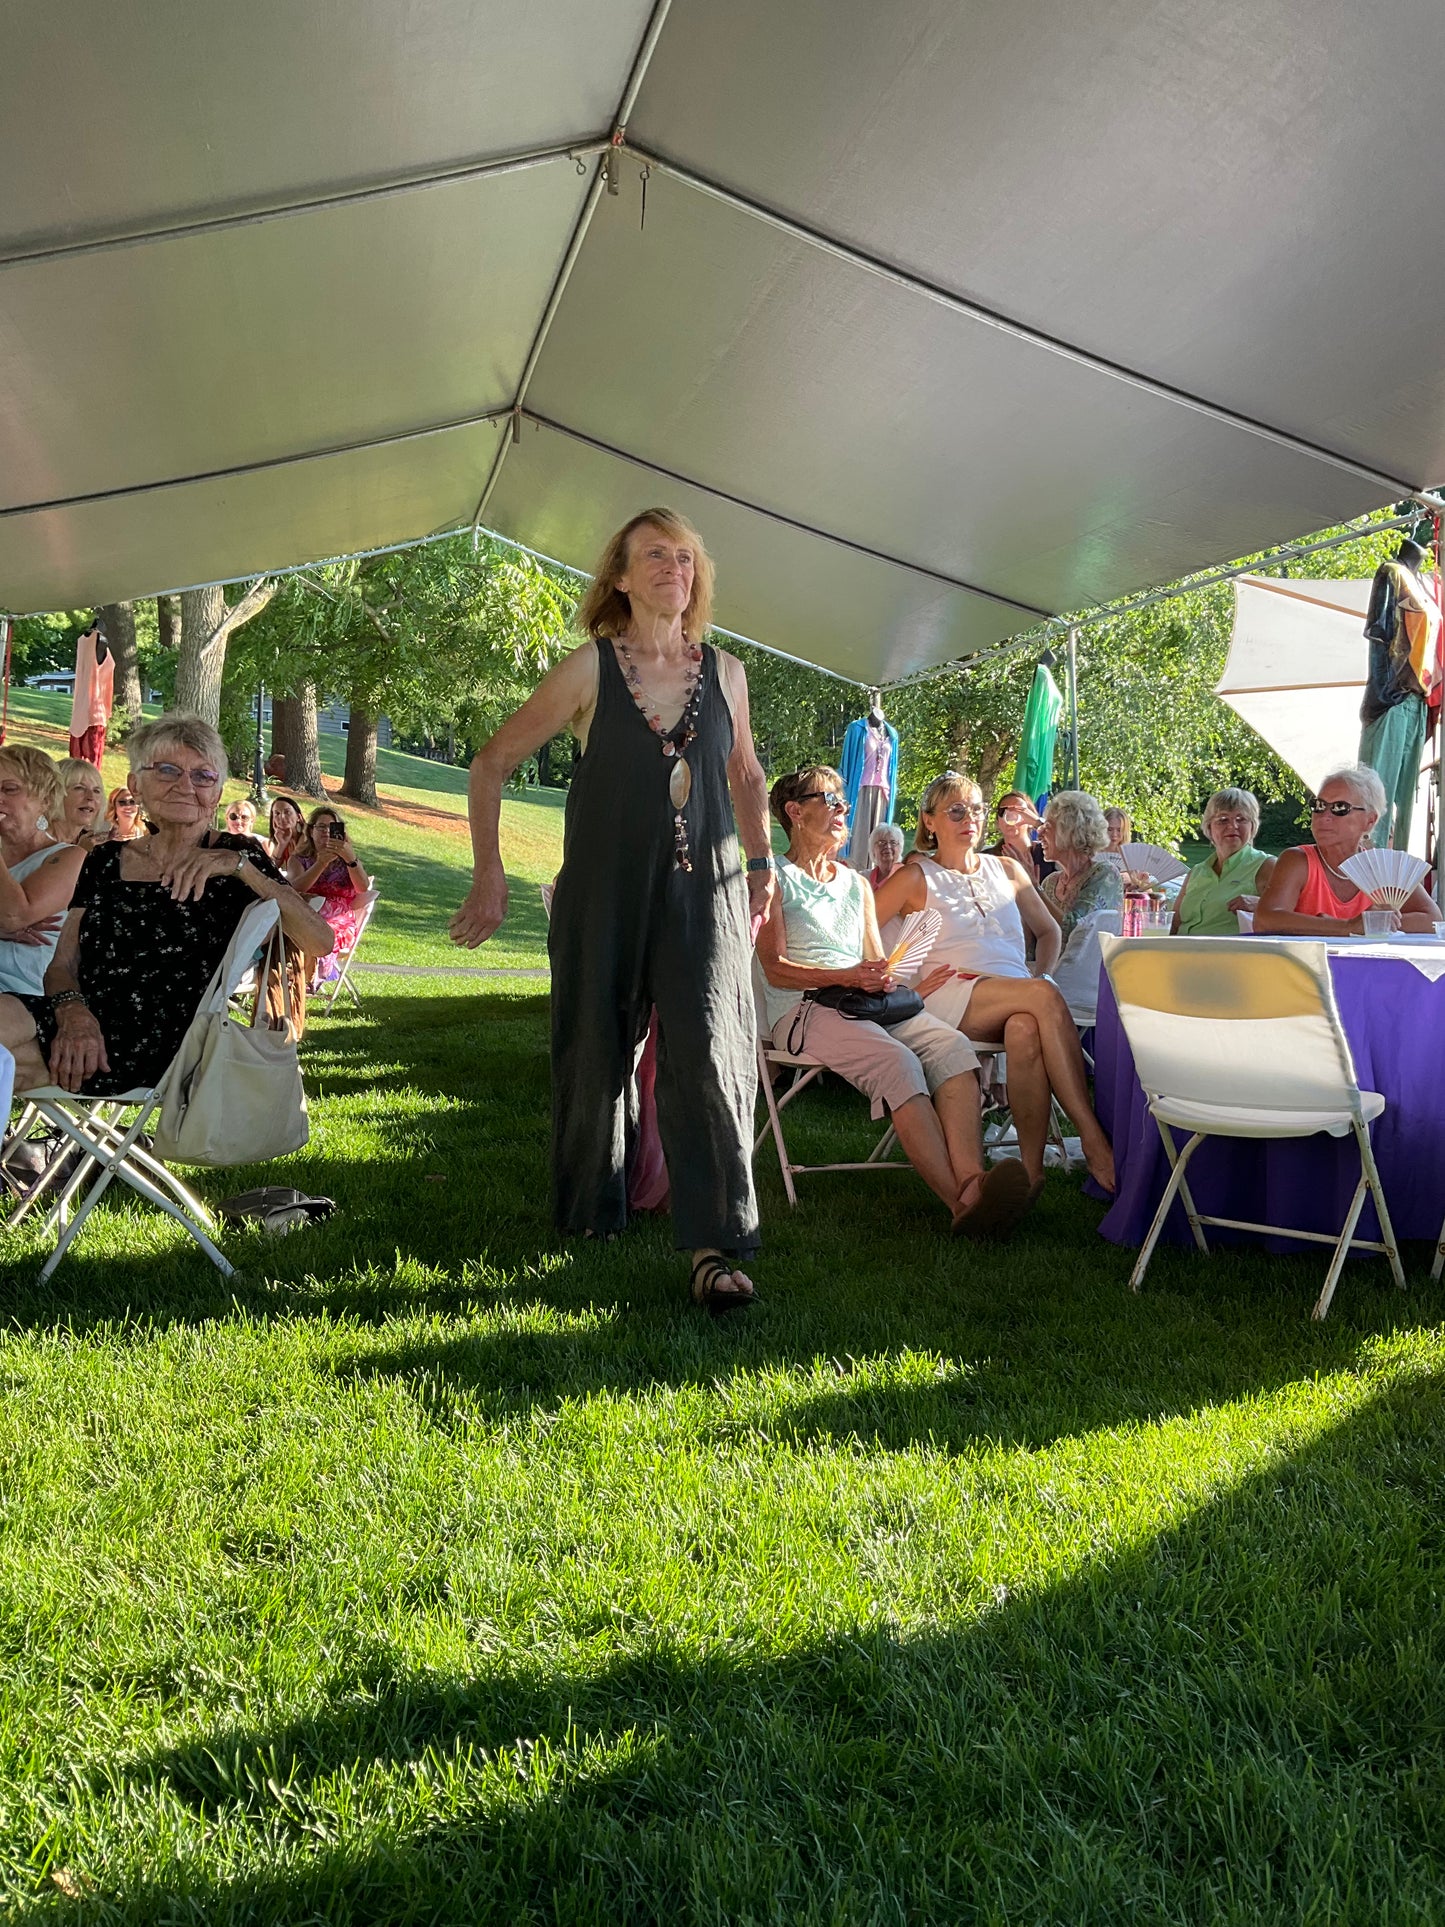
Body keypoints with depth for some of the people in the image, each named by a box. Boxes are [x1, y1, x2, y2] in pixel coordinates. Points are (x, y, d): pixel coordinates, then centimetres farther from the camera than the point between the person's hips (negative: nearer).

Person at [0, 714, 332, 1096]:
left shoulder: (235, 856, 8)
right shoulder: (104, 861, 19)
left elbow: (321, 941, -5)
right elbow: (62, 965, 14)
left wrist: (239, 865, -14)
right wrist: (73, 1011, -10)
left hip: (166, 1044, -5)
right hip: (89, 1019, 5)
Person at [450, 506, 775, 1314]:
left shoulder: (725, 672, 6)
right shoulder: (590, 670, -4)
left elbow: (746, 775, 23)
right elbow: (493, 762, 0)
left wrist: (761, 865, 21)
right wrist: (490, 874, -5)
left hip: (703, 897, 1)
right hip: (605, 896, -1)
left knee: (709, 1056, -11)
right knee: (596, 1058, 9)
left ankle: (714, 1245, -6)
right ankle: (592, 1218, 31)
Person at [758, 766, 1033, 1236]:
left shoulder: (857, 884, 29)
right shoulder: (775, 879, 9)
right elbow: (775, 968, -2)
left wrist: (881, 976, -1)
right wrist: (847, 976, -16)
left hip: (867, 1003, 6)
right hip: (802, 1008, -6)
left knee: (954, 1047, -27)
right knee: (897, 1061, -35)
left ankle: (971, 1181, -48)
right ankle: (960, 1202, -46)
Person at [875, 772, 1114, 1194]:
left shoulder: (1008, 870, 24)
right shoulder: (916, 878, 9)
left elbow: (1048, 931, 31)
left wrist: (1041, 973, 10)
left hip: (1018, 996, 4)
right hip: (950, 998, -4)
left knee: (1025, 1030, -37)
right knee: (1044, 998, -34)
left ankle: (1032, 1167, -41)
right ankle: (1093, 1139, -38)